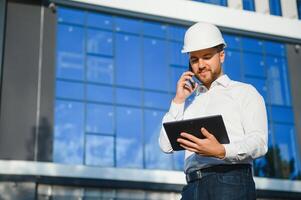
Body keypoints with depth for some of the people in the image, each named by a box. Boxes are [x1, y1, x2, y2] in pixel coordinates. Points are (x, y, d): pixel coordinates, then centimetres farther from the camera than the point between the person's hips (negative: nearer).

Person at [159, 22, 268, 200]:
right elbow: (167, 146, 13)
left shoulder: (244, 92, 11)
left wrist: (221, 151, -21)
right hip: (193, 186, 4)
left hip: (231, 180, -3)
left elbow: (259, 142, -3)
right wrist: (178, 100, 10)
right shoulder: (190, 101, 24)